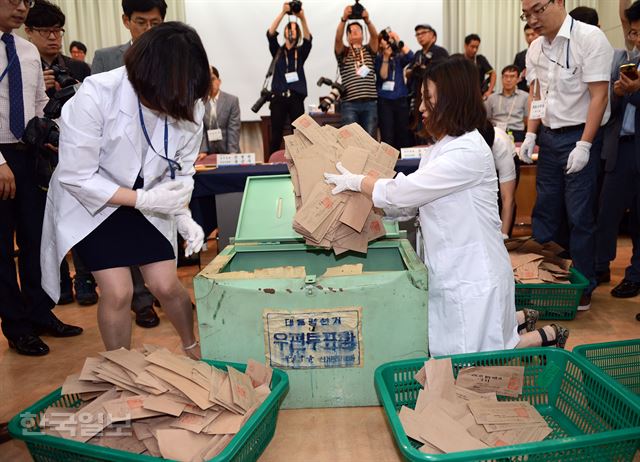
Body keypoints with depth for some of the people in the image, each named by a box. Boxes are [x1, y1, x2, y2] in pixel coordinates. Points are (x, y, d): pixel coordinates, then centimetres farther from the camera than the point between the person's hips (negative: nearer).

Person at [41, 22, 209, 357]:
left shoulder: (188, 106, -19)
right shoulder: (95, 94, -30)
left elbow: (181, 171, -5)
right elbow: (76, 177, -24)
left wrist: (183, 215, -21)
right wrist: (144, 199, -29)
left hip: (146, 202, 3)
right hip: (90, 201, -3)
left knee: (166, 286, 2)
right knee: (118, 292, -9)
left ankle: (194, 348, 32)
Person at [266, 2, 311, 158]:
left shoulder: (301, 52, 12)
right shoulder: (277, 51, 12)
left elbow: (308, 38, -7)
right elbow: (270, 34, -4)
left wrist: (302, 17, -23)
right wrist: (283, 12, -15)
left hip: (296, 99, 1)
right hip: (278, 98, 0)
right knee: (276, 136, -1)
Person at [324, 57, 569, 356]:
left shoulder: (468, 152, -22)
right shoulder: (442, 149, 9)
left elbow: (403, 193, -21)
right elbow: (411, 205, 8)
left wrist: (356, 182, -7)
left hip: (473, 278, -9)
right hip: (450, 272, 9)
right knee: (443, 352, 17)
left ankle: (546, 336, 19)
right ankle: (510, 320, 29)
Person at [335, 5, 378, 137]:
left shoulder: (369, 51, 16)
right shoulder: (343, 52, 12)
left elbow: (374, 36, -4)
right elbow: (338, 38, -8)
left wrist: (367, 20, -23)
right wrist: (344, 19, -24)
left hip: (370, 102, 2)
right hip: (349, 103, -1)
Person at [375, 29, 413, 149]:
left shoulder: (399, 58, 11)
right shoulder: (378, 58, 5)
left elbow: (410, 57, -10)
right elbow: (383, 76, -8)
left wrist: (398, 40, -9)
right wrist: (386, 57, -12)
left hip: (401, 99, 3)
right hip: (384, 100, -2)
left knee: (404, 135, 1)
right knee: (387, 137, -6)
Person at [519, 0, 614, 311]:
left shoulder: (590, 38, -13)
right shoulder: (535, 49, 6)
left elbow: (599, 96, -16)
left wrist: (584, 146, -20)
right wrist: (530, 135, 3)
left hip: (580, 135, -6)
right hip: (548, 136, 6)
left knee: (579, 215, -1)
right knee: (544, 210, 12)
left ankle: (583, 288, 13)